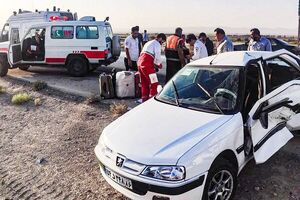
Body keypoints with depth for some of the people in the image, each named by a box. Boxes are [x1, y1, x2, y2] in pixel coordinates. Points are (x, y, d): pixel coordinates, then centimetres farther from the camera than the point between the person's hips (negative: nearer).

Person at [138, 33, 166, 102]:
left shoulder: (149, 43, 28)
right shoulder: (157, 44, -1)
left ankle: (144, 99, 23)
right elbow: (158, 57, -9)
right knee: (154, 83, -5)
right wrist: (159, 64, 9)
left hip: (140, 63, 10)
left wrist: (155, 64, 23)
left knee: (144, 83, 17)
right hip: (147, 65, -10)